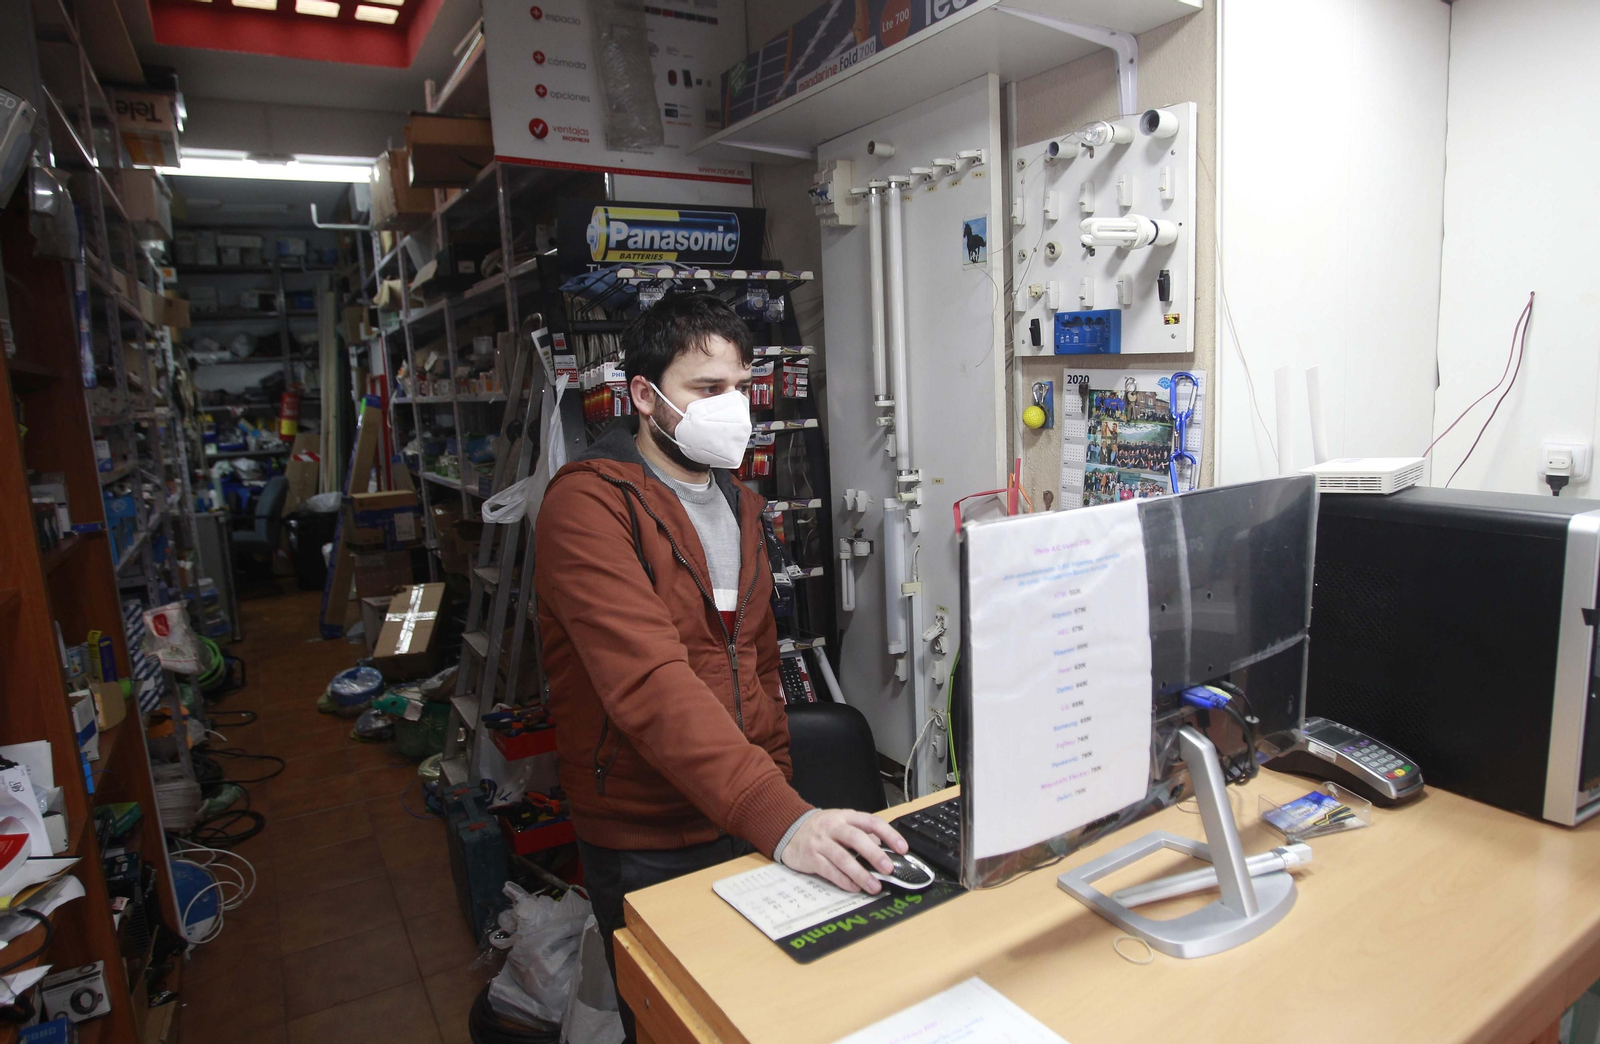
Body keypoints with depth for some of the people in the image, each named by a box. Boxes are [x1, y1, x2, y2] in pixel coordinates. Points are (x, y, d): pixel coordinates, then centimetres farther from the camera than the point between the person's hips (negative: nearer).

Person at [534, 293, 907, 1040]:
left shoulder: (738, 503, 9)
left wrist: (780, 789, 11)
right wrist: (782, 818, -38)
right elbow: (650, 682, -31)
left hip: (751, 823, 7)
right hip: (649, 848, -6)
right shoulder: (590, 503, -18)